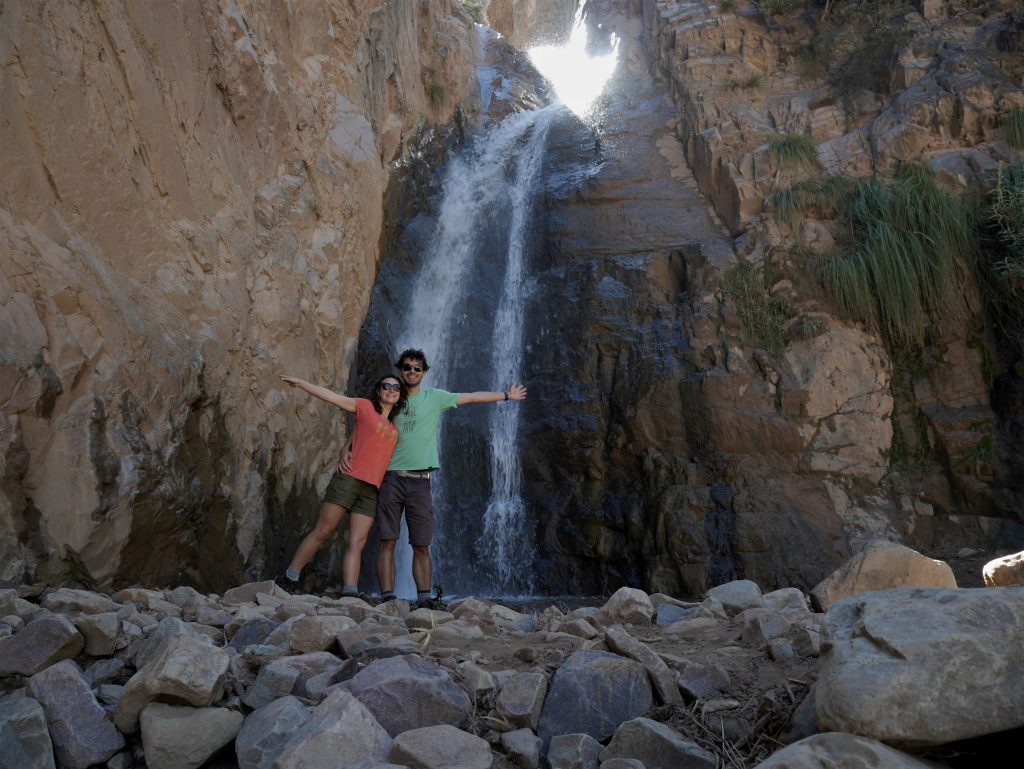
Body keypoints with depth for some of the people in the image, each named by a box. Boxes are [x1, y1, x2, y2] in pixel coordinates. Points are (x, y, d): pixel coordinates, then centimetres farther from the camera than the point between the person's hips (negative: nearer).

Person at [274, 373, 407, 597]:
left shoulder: (395, 425, 16)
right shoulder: (365, 406, 3)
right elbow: (330, 396, 0)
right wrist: (300, 383, -3)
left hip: (371, 489, 5)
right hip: (348, 479, -5)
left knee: (357, 543, -2)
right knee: (322, 532, -1)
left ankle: (350, 593, -7)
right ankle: (289, 578, 11)